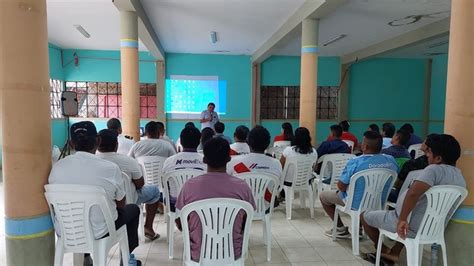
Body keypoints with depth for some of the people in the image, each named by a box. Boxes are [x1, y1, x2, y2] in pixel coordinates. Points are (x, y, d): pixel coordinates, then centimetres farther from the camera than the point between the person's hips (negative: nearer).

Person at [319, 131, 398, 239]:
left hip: (357, 203, -5)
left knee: (323, 195, 17)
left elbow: (341, 187, -18)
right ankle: (358, 228, 32)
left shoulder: (355, 162, -27)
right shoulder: (391, 160, -11)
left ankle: (341, 229, 22)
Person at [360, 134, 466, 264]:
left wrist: (402, 220, -29)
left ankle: (383, 250, 30)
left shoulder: (435, 169, -22)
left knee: (364, 216, 11)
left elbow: (413, 193, -38)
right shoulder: (460, 177, 5)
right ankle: (394, 253, 34)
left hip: (411, 227, -8)